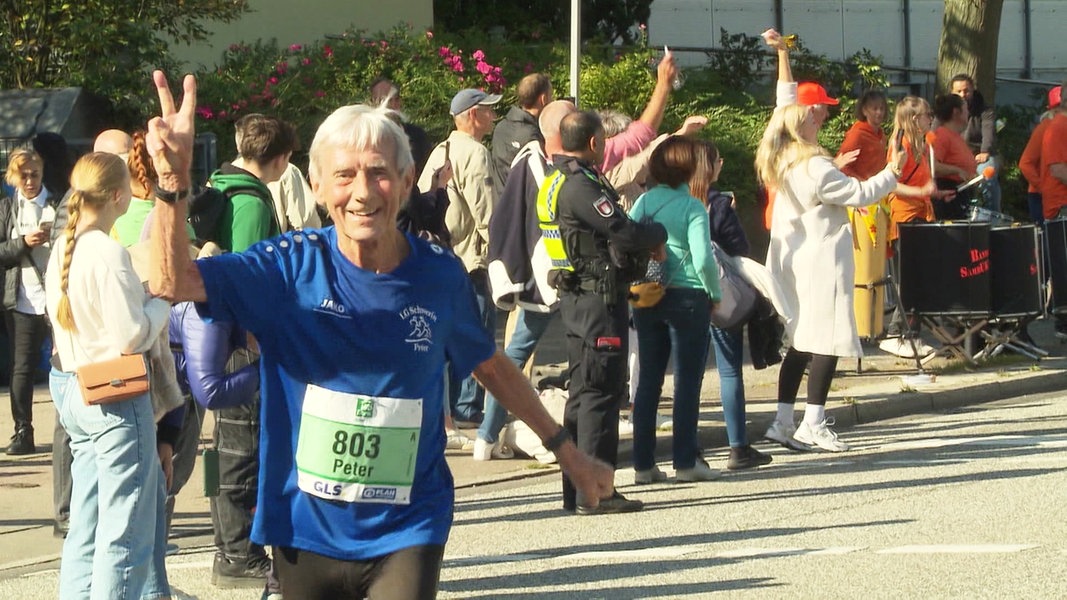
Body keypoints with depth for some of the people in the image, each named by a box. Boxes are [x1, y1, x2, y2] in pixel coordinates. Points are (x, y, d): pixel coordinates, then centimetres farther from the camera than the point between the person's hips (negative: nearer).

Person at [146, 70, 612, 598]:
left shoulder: (439, 276, -4)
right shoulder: (293, 266, -9)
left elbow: (490, 366, 14)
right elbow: (173, 282, -22)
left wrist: (564, 449, 20)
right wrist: (175, 178, -37)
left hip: (405, 534, 0)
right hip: (307, 530, 0)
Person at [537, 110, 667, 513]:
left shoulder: (556, 182, 15)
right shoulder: (580, 185, -18)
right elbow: (626, 234, -23)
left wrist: (644, 244, 4)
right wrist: (659, 233, -3)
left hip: (575, 296, 10)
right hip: (599, 298, -10)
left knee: (583, 392, 14)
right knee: (601, 393, -7)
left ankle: (576, 489, 18)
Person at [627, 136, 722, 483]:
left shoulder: (643, 202, 2)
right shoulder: (692, 207, -11)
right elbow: (703, 259, -17)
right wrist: (715, 294, -3)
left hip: (647, 299, 5)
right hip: (687, 298, -5)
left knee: (648, 380, 10)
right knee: (688, 381, 3)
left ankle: (643, 463, 11)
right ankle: (685, 461, 4)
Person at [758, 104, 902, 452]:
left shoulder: (782, 168, 9)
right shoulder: (815, 168, -16)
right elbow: (860, 194, -12)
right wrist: (891, 173, -1)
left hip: (793, 263, 9)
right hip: (822, 262, -9)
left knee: (801, 342, 11)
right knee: (829, 341, -5)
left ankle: (783, 421, 9)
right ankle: (813, 423, -7)